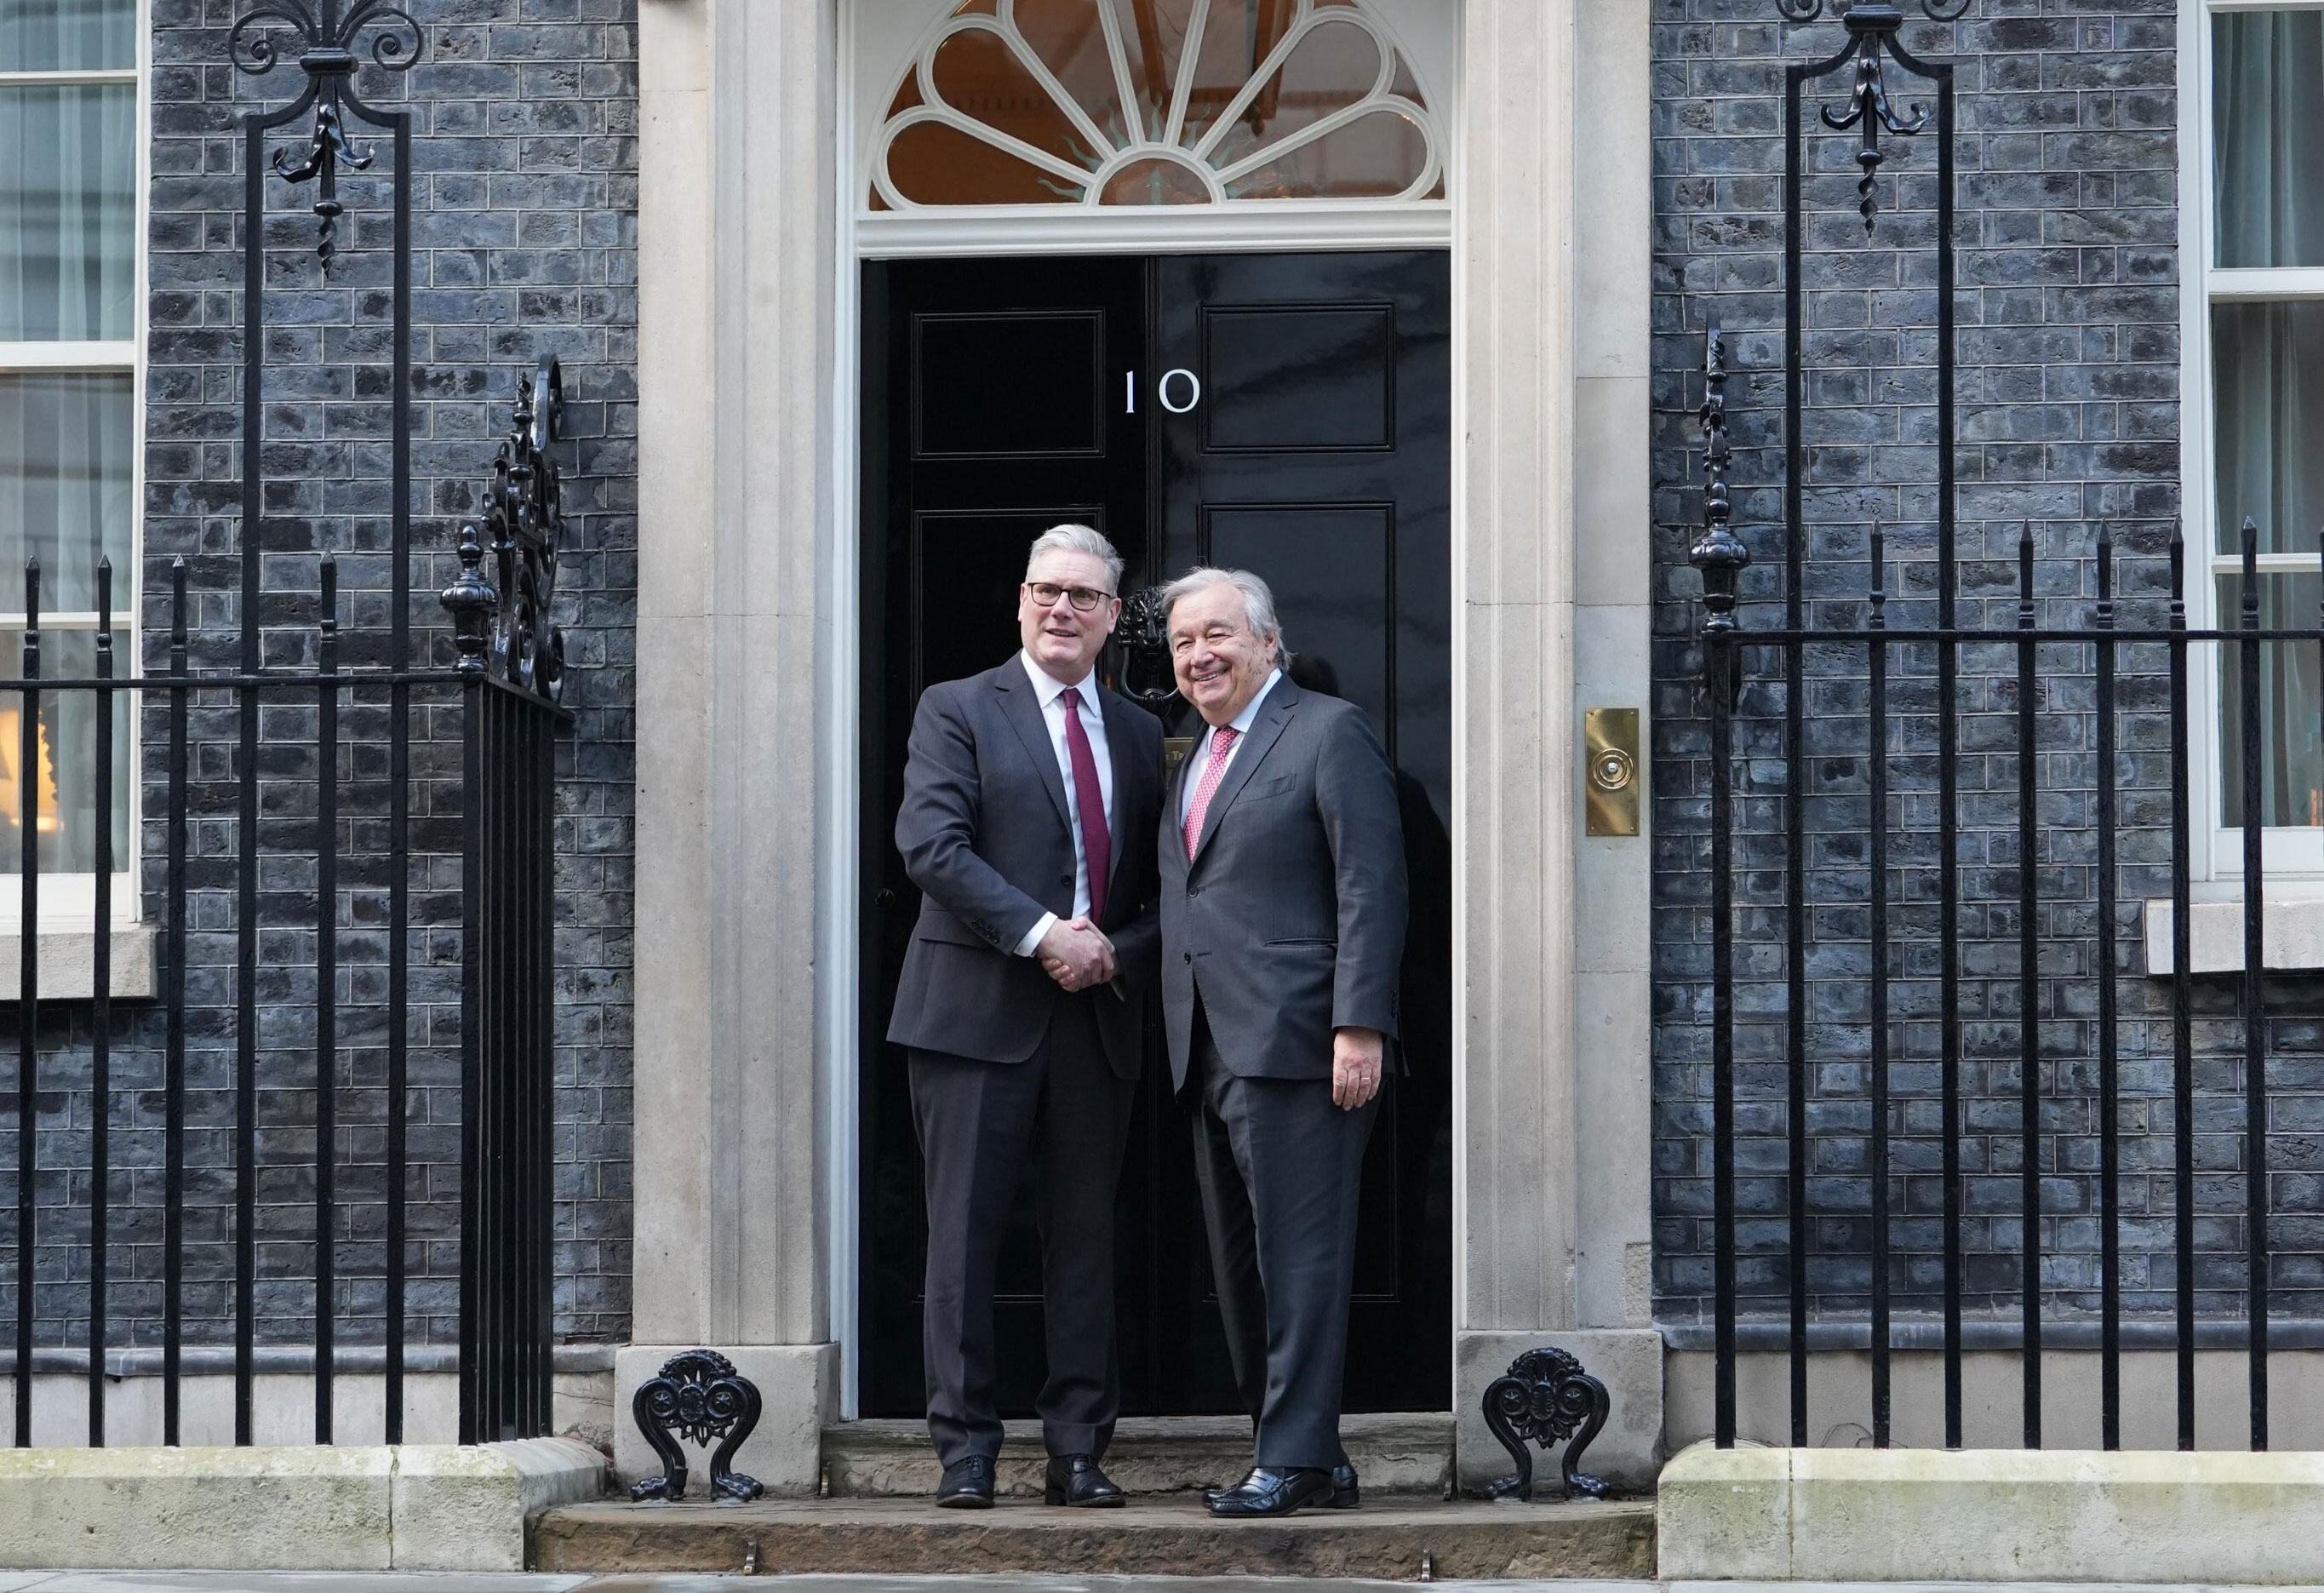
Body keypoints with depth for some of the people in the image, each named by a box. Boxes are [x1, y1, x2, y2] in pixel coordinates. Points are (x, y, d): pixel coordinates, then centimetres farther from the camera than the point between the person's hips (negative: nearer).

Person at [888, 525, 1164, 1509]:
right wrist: (1039, 935, -17)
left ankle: (1078, 1452, 10)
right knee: (965, 1233, -3)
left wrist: (1120, 953, -5)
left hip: (1099, 1019, 4)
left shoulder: (1140, 734, 17)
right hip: (978, 1012, -4)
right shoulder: (958, 710, 3)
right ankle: (965, 1449, 1)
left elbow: (1164, 888, 16)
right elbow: (930, 845, -10)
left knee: (1085, 1236, 6)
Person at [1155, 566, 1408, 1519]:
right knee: (1241, 1264, 10)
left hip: (1293, 1040, -9)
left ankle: (1295, 1458, -6)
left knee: (1299, 1255, -8)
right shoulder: (1192, 761, 22)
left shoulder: (1329, 733, -3)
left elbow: (1371, 888, -11)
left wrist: (1359, 1026, -18)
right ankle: (1301, 1451, 16)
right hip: (1210, 1051, 9)